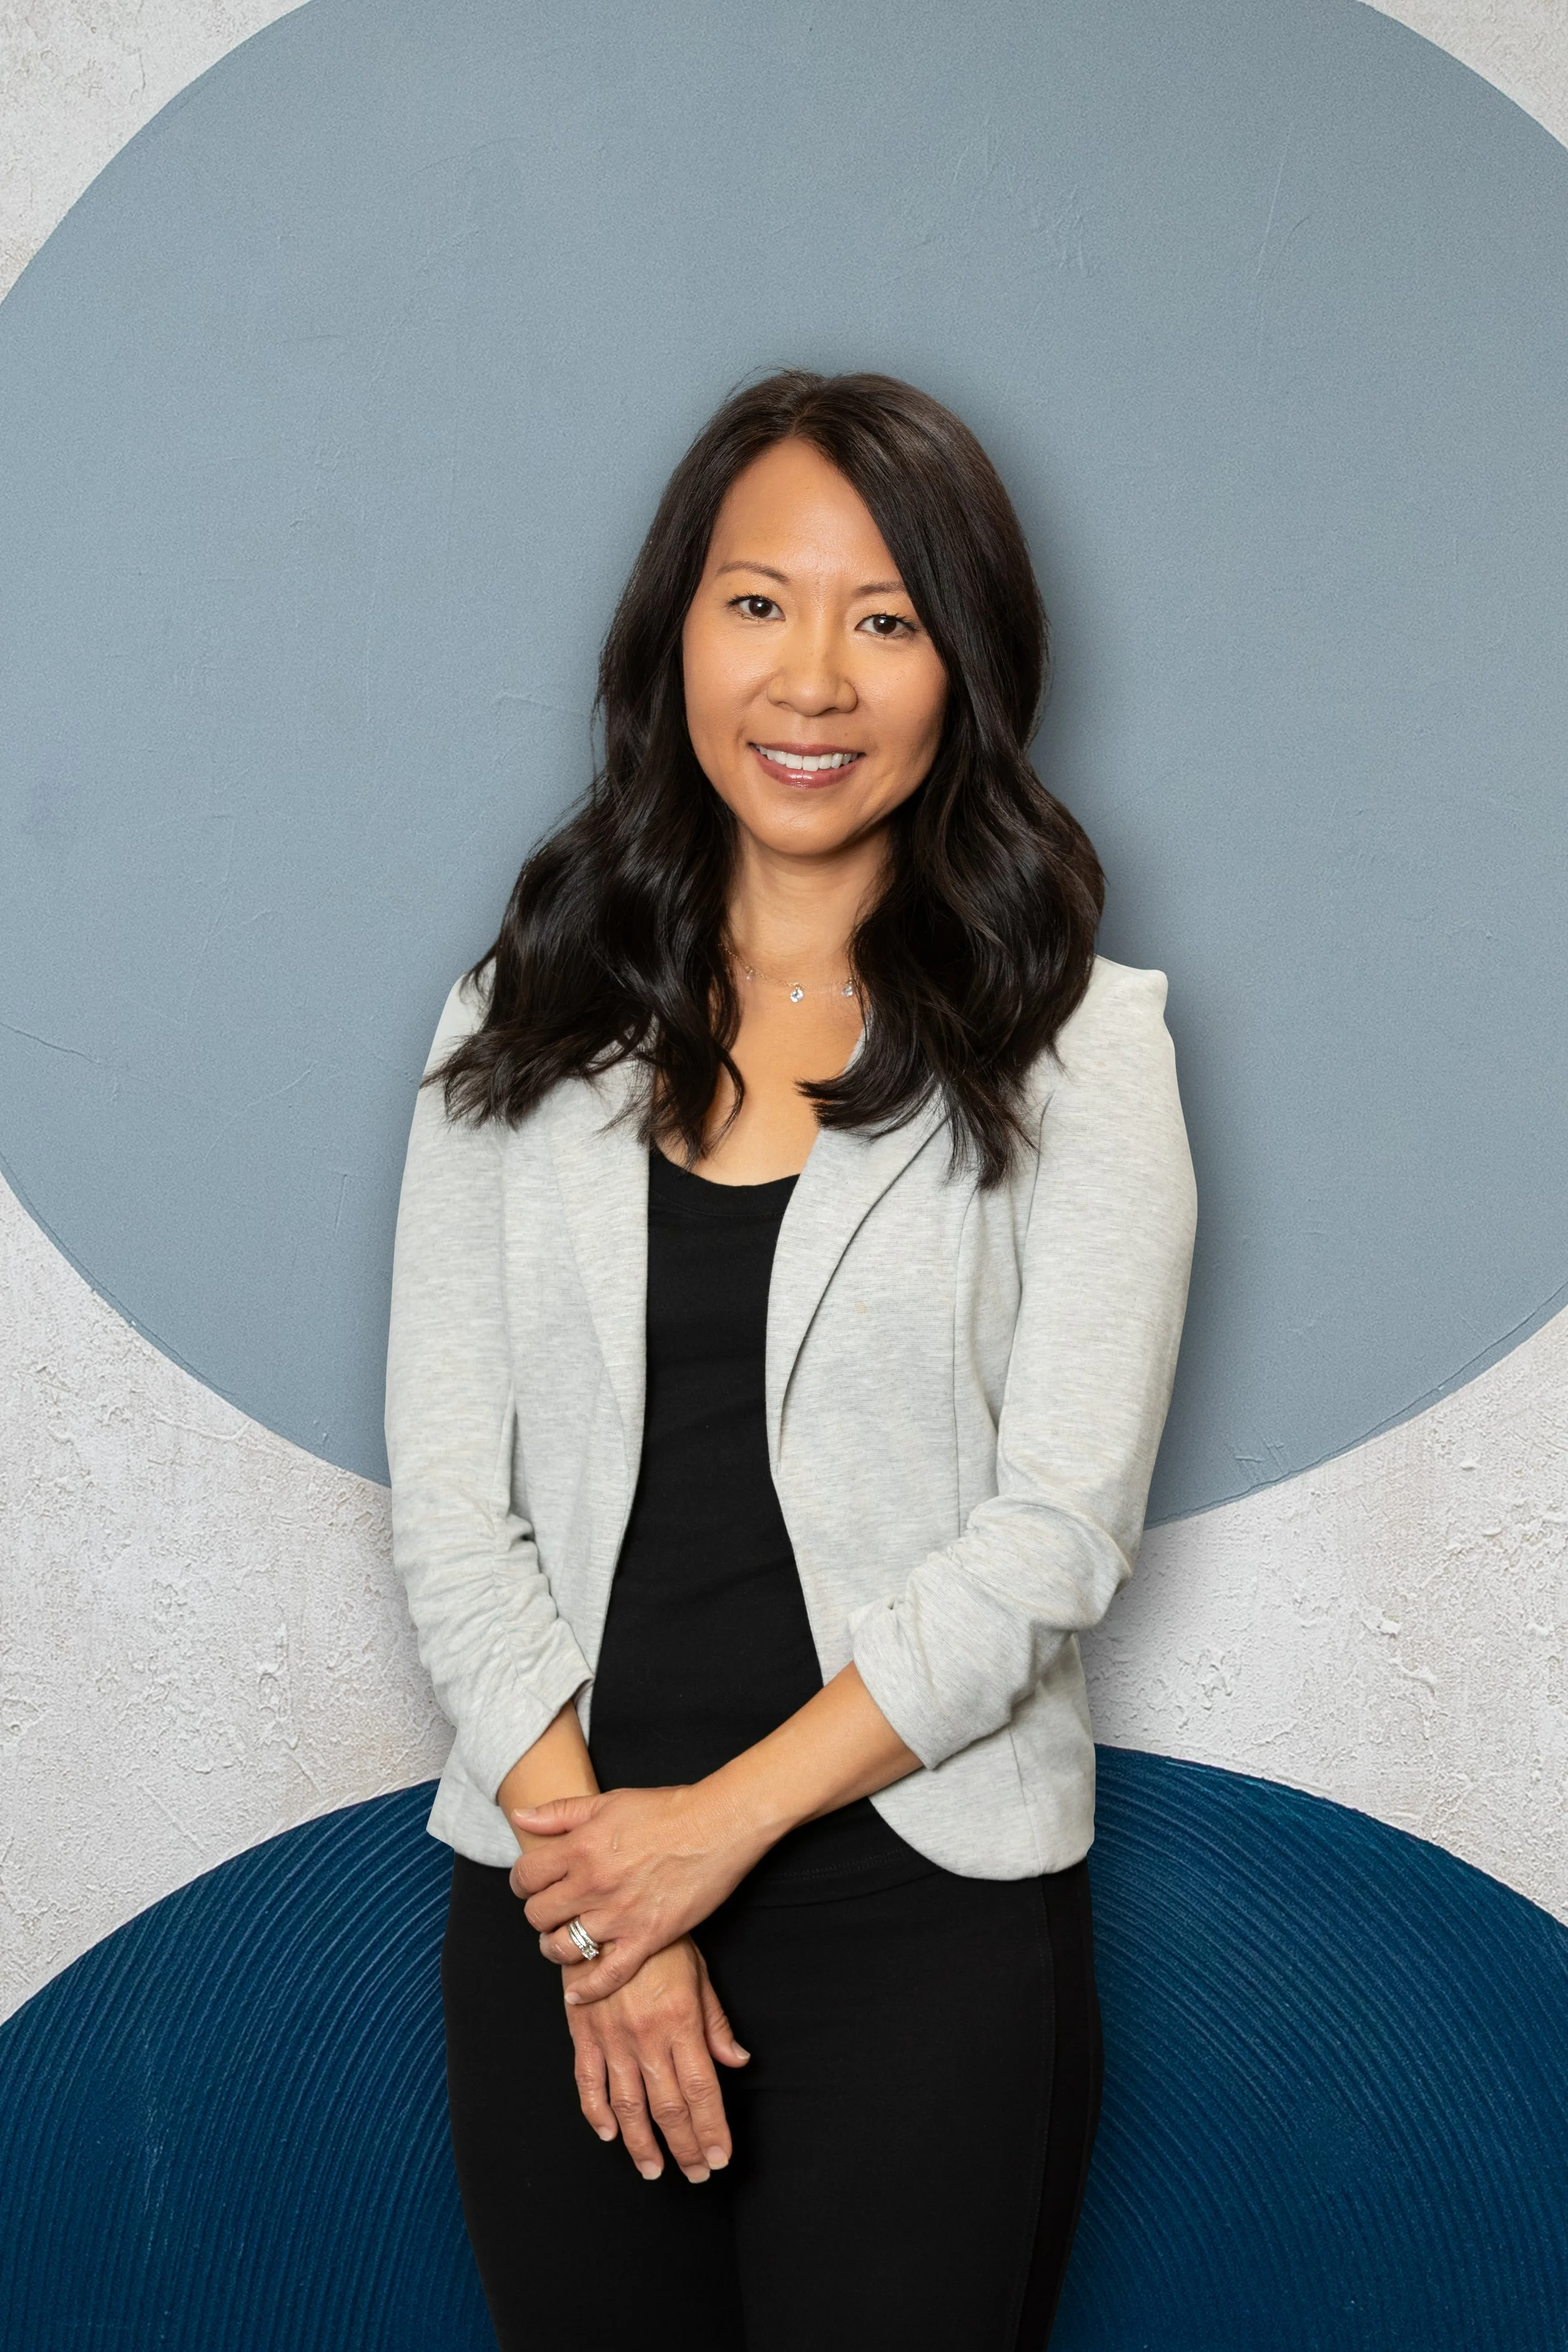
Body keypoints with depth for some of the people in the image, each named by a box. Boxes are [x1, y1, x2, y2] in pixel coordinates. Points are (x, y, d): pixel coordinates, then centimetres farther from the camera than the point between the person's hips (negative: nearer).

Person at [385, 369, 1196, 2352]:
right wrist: (585, 1842, -11)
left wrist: (721, 1820, -13)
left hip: (931, 1935, -2)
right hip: (557, 1913, 2)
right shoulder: (523, 1030, 5)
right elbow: (448, 1500, 0)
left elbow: (1057, 1530, -9)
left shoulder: (1077, 1043, -2)